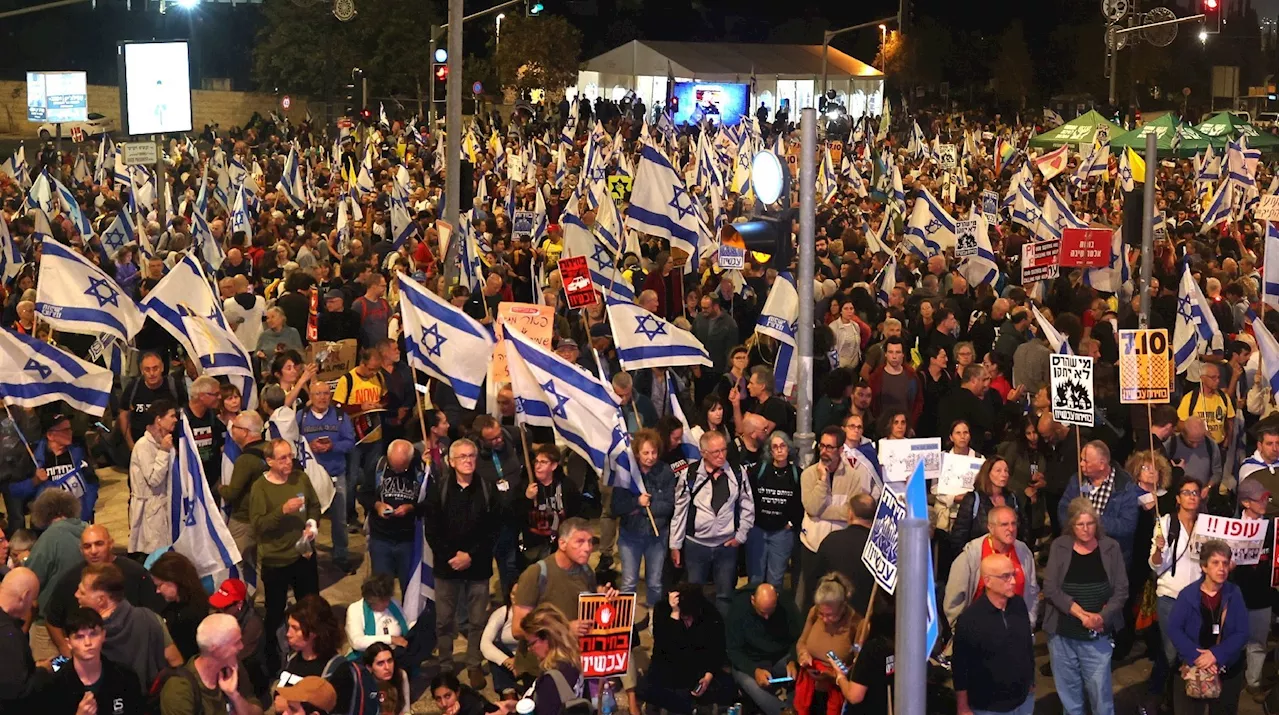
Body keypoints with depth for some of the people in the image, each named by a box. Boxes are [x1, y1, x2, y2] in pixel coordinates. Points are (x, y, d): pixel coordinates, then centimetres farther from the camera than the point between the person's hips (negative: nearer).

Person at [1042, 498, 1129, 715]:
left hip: (1097, 636, -1)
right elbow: (1051, 589, -9)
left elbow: (1121, 590, -2)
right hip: (1062, 634, 1)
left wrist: (1102, 617, -16)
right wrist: (1082, 614, -17)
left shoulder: (1110, 548, -1)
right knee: (1068, 692, 11)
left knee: (1100, 692, -1)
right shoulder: (1059, 547, -2)